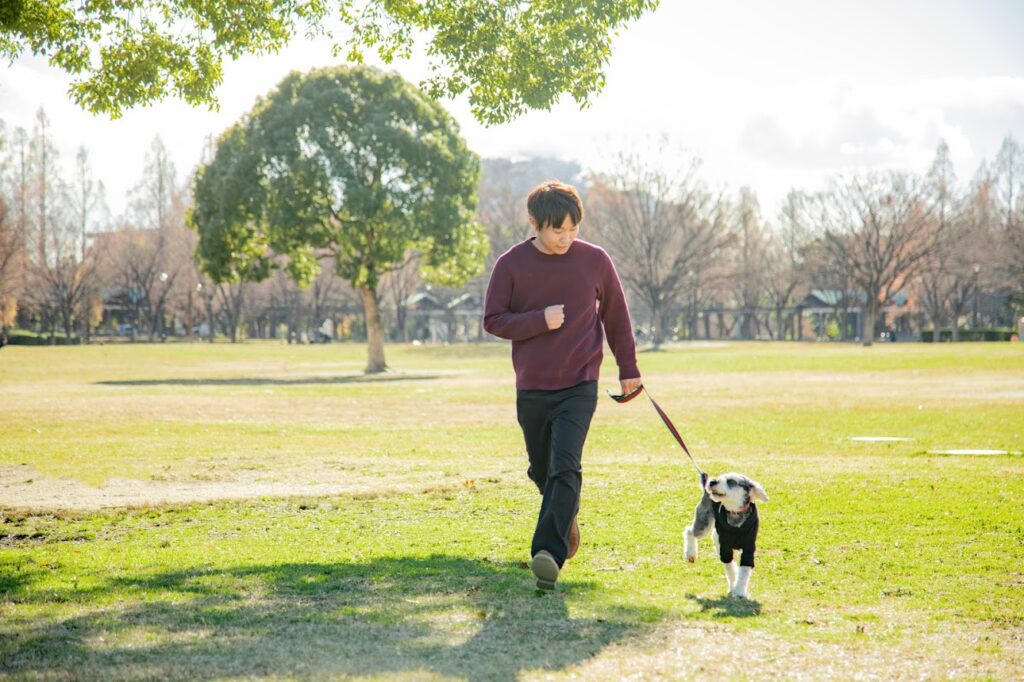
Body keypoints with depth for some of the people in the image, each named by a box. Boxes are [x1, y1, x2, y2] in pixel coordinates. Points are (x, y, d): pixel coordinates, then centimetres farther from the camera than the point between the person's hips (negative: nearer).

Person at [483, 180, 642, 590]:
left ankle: (550, 554, -22)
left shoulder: (595, 260, -2)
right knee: (542, 471, 14)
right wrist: (540, 320, -18)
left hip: (579, 387, -2)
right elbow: (493, 321, -2)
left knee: (565, 468, -18)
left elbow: (615, 315, 10)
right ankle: (566, 520, 44)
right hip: (531, 389, 2)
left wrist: (628, 368, 14)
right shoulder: (511, 264, -3)